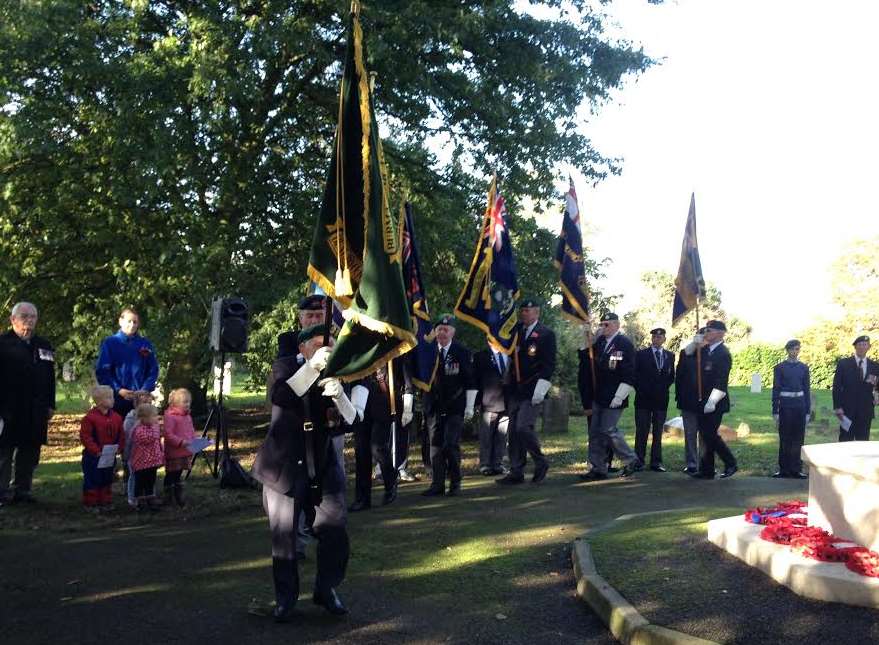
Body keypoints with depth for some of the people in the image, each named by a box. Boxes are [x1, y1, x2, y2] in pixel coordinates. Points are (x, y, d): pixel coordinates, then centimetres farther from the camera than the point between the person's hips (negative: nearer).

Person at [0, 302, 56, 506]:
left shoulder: (44, 346, 14)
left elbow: (50, 378, 16)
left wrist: (50, 405, 11)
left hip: (36, 412, 5)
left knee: (30, 451, 9)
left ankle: (22, 489, 19)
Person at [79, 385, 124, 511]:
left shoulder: (116, 417, 3)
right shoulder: (90, 417, -14)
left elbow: (121, 435, 9)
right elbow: (85, 436, -16)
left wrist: (118, 448, -5)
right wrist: (96, 451, -20)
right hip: (93, 456, -6)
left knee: (107, 480, 15)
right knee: (92, 480, 2)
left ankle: (105, 502, 26)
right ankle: (90, 504, 13)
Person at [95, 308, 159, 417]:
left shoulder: (145, 344, 8)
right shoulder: (110, 343, 0)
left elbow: (153, 370, 9)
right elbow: (101, 370, -3)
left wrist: (145, 389, -6)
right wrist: (118, 390, -12)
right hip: (116, 399, -2)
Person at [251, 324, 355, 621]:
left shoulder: (335, 374, 3)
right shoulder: (285, 367, -3)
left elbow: (351, 421, -5)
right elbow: (279, 397, -25)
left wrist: (338, 394, -24)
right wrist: (312, 367, -34)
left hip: (323, 468, 2)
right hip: (284, 467, -2)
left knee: (336, 534, 0)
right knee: (283, 537, 4)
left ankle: (326, 589, 22)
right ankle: (285, 597, 22)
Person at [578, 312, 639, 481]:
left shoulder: (625, 344, -11)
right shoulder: (599, 342, 10)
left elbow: (629, 374, -15)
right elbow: (589, 364, 20)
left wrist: (619, 396, -17)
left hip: (614, 398, -8)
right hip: (598, 397, 8)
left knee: (608, 430, -6)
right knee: (595, 432, 8)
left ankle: (630, 460, 14)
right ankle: (597, 469, 16)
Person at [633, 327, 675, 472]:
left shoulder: (670, 356, 11)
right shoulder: (641, 354, 2)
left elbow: (671, 376, 15)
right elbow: (635, 375, 1)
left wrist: (664, 387, 2)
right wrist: (641, 390, -4)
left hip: (661, 399, 3)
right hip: (644, 398, -3)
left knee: (658, 432, 6)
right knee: (642, 431, -1)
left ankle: (656, 462, 9)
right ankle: (639, 461, 2)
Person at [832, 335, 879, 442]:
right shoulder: (843, 363, 0)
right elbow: (837, 387, -2)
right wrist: (837, 407, -9)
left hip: (866, 411, 2)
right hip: (847, 410, -2)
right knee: (845, 441, 1)